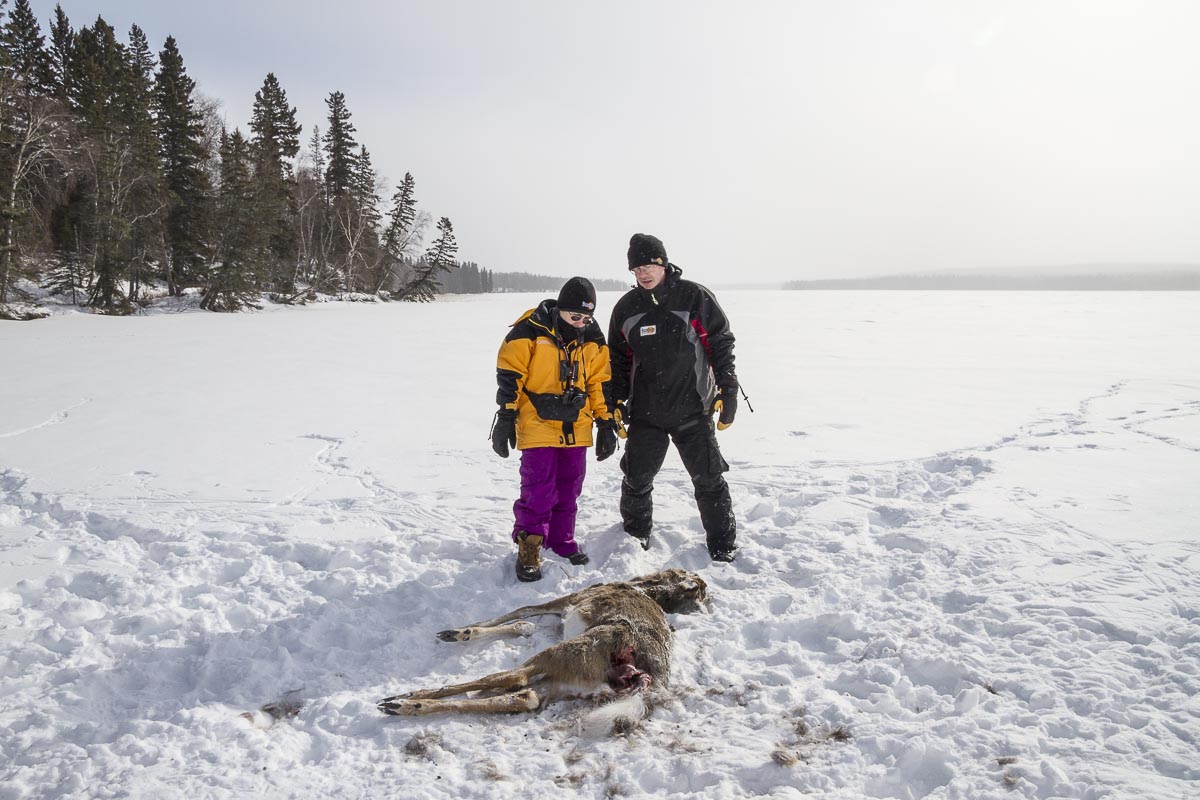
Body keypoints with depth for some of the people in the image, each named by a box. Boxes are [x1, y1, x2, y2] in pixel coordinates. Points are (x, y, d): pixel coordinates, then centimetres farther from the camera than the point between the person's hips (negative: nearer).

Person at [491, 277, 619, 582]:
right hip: (537, 423, -5)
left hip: (576, 427, 5)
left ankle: (562, 538, 28)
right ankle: (529, 548, 5)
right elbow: (509, 376, -10)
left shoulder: (594, 339, 3)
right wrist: (505, 419, -12)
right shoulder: (530, 331, -13)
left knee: (569, 486, 12)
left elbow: (600, 383, 11)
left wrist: (606, 424, 10)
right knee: (538, 488, -8)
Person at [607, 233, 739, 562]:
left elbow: (722, 344, -1)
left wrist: (728, 391, -5)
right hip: (645, 413, 3)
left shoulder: (695, 297, -5)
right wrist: (616, 402, 8)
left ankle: (722, 547, 17)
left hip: (693, 411, -3)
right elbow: (618, 359, 14)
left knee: (709, 480, 2)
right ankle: (636, 537, 32)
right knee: (636, 480, 10)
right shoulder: (626, 307, 6)